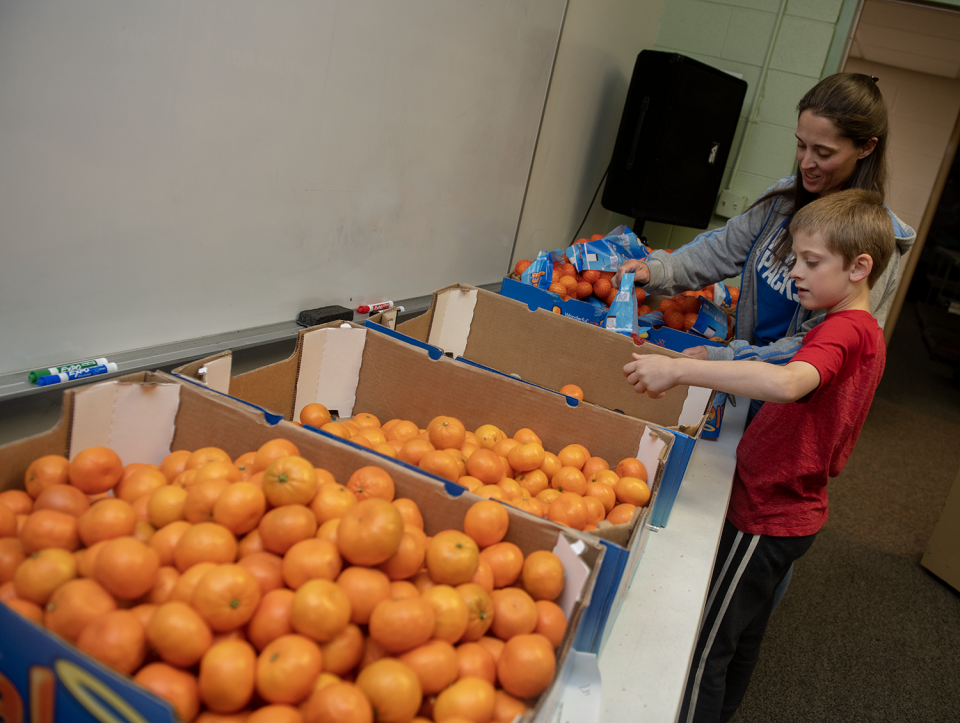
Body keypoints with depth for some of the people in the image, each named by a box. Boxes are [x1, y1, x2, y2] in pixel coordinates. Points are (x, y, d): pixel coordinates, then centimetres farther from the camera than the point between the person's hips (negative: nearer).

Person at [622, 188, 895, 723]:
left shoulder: (841, 332, -23)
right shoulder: (867, 332, 10)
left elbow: (786, 383, -44)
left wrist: (680, 369, -45)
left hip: (767, 513, -10)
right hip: (794, 508, 10)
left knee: (705, 647, 0)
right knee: (743, 639, 25)